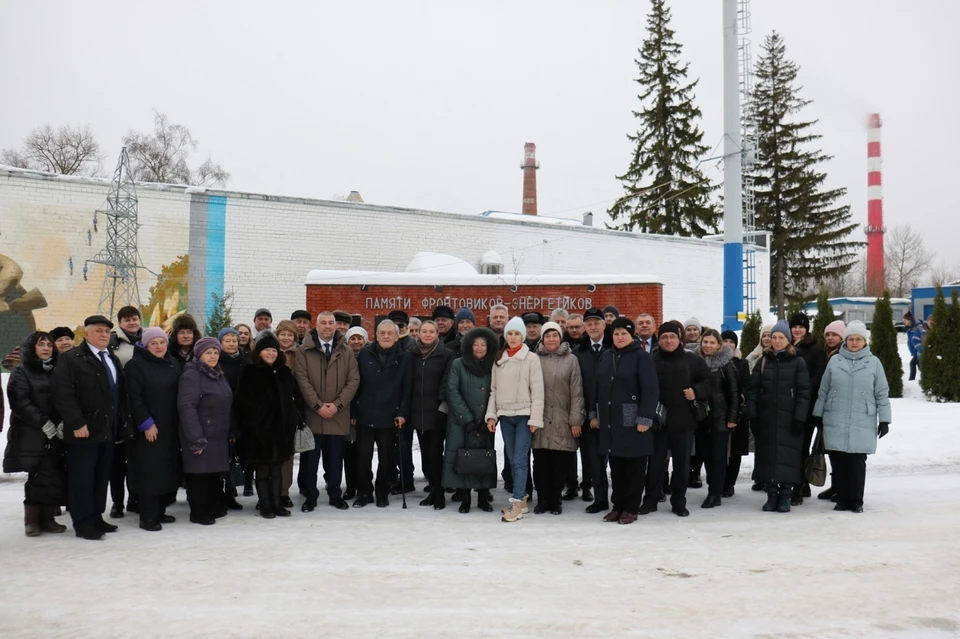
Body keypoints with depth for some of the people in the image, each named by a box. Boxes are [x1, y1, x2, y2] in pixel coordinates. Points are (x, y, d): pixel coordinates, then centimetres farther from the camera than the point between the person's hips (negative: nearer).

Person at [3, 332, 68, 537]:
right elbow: (20, 402, -8)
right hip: (31, 435, -4)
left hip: (56, 434, 4)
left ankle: (48, 518, 9)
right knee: (38, 477, -8)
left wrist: (63, 422, -6)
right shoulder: (21, 372, 3)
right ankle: (32, 520, 3)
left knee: (55, 478, -1)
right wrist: (43, 422, -15)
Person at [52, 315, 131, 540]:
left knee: (102, 478, 11)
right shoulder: (70, 359, -5)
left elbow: (121, 394, 20)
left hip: (109, 430, 7)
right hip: (84, 430, -7)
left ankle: (96, 518, 20)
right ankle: (83, 523, 4)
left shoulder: (112, 359, 19)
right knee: (82, 479, -2)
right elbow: (63, 394, -14)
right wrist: (77, 423, -19)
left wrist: (122, 424, 13)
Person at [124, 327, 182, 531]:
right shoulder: (135, 365, -7)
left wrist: (180, 421, 9)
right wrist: (146, 423, -17)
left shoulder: (173, 363, 11)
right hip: (148, 428, -6)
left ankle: (159, 512, 19)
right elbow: (134, 398, -13)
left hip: (170, 427, 6)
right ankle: (148, 517, 1)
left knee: (167, 470, 9)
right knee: (149, 471, -5)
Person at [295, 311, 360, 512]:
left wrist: (337, 405, -9)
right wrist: (318, 405, -13)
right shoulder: (304, 351, 1)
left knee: (335, 458, 9)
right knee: (310, 458, 4)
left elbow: (353, 380, 2)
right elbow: (302, 379, -6)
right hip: (312, 414, -1)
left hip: (338, 415, 1)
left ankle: (335, 494, 20)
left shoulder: (346, 352, 7)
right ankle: (310, 496, 14)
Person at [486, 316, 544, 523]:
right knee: (513, 460, 9)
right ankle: (522, 500, 17)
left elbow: (537, 390, -6)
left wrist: (535, 418, -10)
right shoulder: (499, 360, 10)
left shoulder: (531, 358, -3)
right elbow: (494, 389, 10)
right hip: (504, 415, 5)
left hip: (524, 414, -4)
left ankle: (516, 504, -8)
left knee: (520, 460, -9)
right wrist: (491, 414, 1)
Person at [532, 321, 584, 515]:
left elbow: (576, 392, 0)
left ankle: (555, 501, 18)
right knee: (540, 463, 4)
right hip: (540, 420, 1)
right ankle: (542, 500, 17)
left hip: (562, 421, -1)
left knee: (560, 464, 4)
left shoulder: (571, 359, 2)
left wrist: (576, 420, -4)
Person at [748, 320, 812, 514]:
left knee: (788, 457, -2)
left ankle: (785, 497, 7)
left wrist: (799, 418, -11)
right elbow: (753, 389, 7)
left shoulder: (797, 362, 1)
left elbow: (804, 392, -4)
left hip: (788, 419, -3)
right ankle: (771, 496, 13)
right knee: (767, 456, 4)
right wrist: (753, 416, -1)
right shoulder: (764, 361, 10)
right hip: (766, 418, 3)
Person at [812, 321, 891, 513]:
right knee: (838, 463, 5)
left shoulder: (873, 362, 3)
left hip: (862, 425, -1)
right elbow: (823, 391, 10)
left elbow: (882, 394, 4)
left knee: (857, 464, 1)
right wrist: (818, 415, 10)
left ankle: (856, 501, 13)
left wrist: (884, 420, 1)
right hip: (835, 423, 2)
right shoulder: (835, 361, 6)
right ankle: (842, 499, 15)